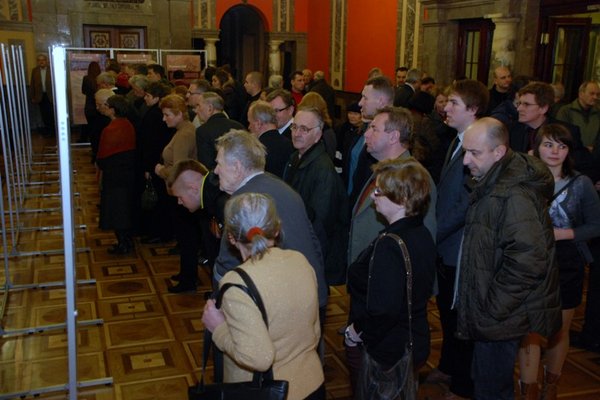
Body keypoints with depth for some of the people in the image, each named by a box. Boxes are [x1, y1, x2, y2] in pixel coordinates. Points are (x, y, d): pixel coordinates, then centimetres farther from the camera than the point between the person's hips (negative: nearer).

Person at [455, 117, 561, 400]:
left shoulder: (515, 195, -25)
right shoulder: (492, 183, 8)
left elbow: (527, 262, -29)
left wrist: (492, 310, -20)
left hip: (501, 318, -10)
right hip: (490, 311, 10)